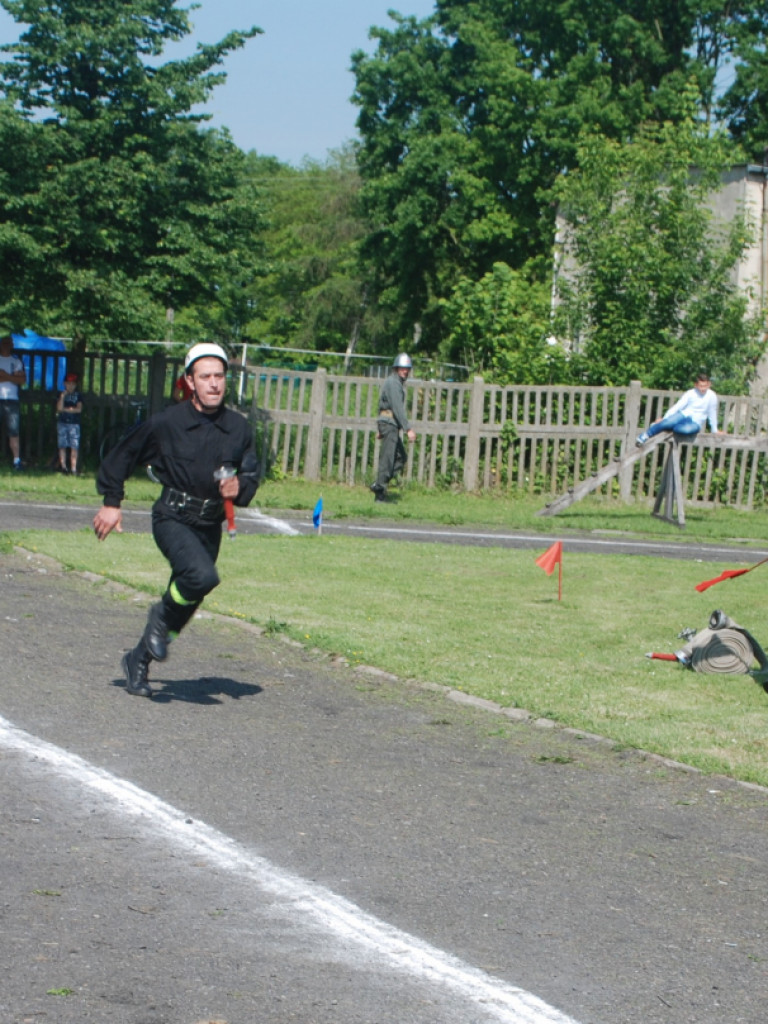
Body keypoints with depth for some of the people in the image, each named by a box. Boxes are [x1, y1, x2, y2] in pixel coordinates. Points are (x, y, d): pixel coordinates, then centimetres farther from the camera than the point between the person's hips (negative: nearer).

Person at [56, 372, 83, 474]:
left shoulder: (78, 395, 7)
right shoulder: (61, 394, 7)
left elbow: (79, 409, -3)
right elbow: (59, 408, -4)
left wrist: (65, 409, -8)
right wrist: (62, 397, -13)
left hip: (74, 423, -1)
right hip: (62, 422, 1)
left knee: (74, 447, -7)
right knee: (62, 445, 0)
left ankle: (73, 468, -9)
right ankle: (63, 465, 5)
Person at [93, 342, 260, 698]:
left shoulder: (239, 428, 2)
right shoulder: (167, 423, -8)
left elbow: (251, 475, 10)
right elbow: (122, 456, 4)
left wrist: (240, 488, -13)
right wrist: (111, 502, 5)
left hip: (210, 525, 5)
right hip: (172, 519, -5)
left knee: (187, 598, 9)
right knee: (203, 575, -30)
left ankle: (139, 661, 29)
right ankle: (162, 618, 0)